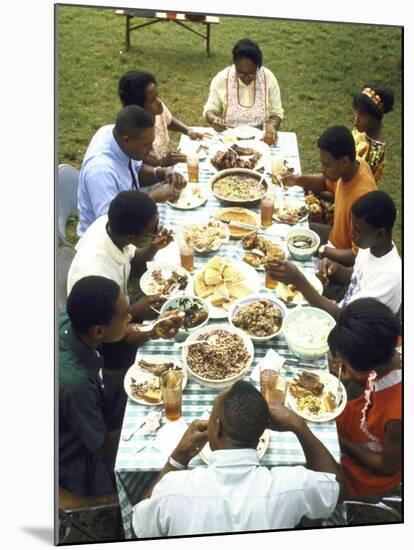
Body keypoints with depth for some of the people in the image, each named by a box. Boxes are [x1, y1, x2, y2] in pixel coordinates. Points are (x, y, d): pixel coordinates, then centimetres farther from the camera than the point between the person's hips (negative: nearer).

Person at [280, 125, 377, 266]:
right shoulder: (352, 165, -13)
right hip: (335, 236, 8)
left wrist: (321, 250, -22)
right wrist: (298, 180, -7)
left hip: (343, 260, -8)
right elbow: (326, 182, 10)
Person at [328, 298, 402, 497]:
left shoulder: (399, 413, -44)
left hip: (369, 469, -5)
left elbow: (388, 466, -23)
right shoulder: (389, 352, -26)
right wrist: (349, 374, -18)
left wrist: (342, 444, -15)